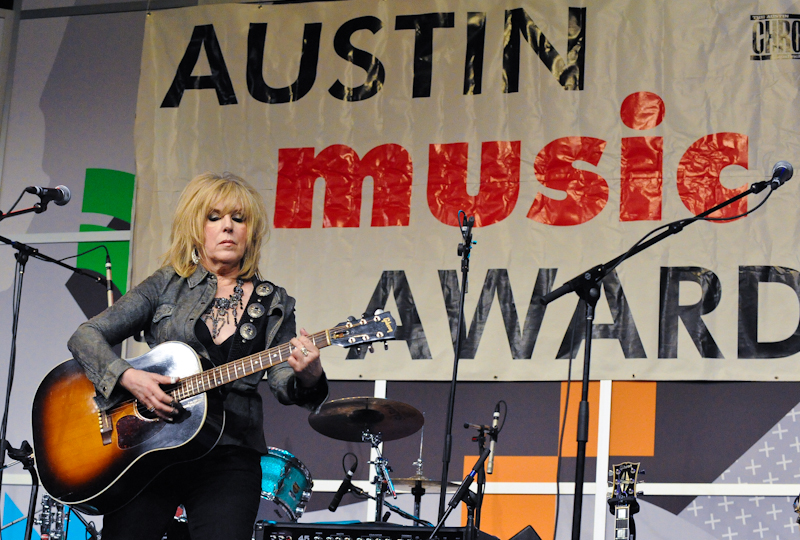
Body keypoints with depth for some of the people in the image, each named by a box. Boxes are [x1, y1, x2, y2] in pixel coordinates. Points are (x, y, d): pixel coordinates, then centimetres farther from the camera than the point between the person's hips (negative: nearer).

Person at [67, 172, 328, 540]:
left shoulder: (273, 305, 11)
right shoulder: (167, 286, 6)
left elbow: (281, 380, -1)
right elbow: (85, 336, 2)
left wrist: (306, 376, -25)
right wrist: (128, 377, -16)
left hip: (228, 459, 0)